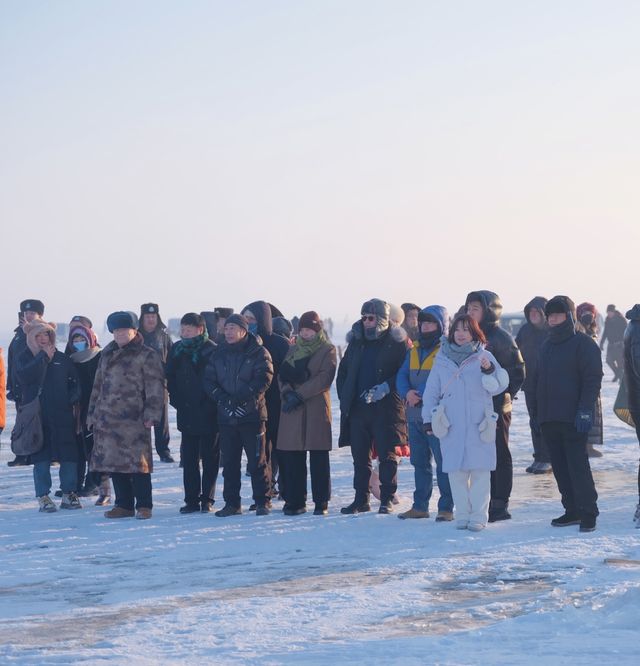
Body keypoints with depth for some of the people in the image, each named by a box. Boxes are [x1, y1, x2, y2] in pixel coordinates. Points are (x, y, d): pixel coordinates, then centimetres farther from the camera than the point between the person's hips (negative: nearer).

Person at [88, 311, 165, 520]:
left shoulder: (147, 355, -2)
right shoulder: (107, 355, 18)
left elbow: (155, 388, -8)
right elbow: (98, 386, 23)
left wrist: (151, 414, -16)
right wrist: (93, 414, 18)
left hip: (133, 419, -7)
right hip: (107, 419, 7)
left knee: (138, 462, -7)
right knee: (114, 462, 8)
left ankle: (144, 506, 1)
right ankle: (124, 505, 16)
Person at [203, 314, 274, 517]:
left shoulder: (258, 352, -2)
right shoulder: (219, 354, 11)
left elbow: (264, 378, -12)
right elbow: (209, 381, 6)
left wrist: (242, 398, -18)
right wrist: (223, 398, -11)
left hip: (252, 415, -4)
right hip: (226, 416, 4)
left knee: (257, 461, -2)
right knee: (229, 462, 7)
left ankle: (263, 501, 6)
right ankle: (232, 503, 14)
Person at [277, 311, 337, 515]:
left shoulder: (327, 350, 3)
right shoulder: (294, 350, 18)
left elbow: (324, 378, -9)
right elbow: (283, 375, 9)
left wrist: (299, 395, -16)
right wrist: (287, 392, -12)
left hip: (317, 408, -4)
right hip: (292, 410, 4)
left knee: (319, 458, -3)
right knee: (292, 457, 2)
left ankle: (321, 502, 2)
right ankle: (294, 501, 9)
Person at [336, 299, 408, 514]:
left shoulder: (396, 341, -3)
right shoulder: (357, 341, 12)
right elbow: (343, 371, 19)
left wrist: (386, 387, -19)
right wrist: (344, 396, 7)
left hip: (386, 408, -5)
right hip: (357, 408, 5)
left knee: (387, 455, 0)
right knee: (360, 456, 8)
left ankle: (387, 499, 7)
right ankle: (361, 499, 15)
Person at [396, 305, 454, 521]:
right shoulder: (415, 349, 16)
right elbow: (402, 375, 10)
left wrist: (421, 394, -21)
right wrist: (407, 392, -10)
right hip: (415, 414, 7)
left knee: (443, 462, -5)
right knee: (419, 462, 13)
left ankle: (446, 507, -2)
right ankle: (420, 505, 21)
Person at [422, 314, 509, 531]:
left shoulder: (484, 356, 3)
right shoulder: (442, 359, 10)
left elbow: (499, 385, -5)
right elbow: (431, 392, 13)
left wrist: (490, 370, -24)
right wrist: (428, 419, 10)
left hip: (479, 425, -2)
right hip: (451, 425, 2)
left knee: (480, 469, -3)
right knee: (456, 471, 3)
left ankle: (478, 516, 2)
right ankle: (462, 515, 11)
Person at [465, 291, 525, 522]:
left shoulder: (501, 338, -8)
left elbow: (517, 373, -9)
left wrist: (502, 396, -12)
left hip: (496, 407, -7)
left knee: (499, 455, 0)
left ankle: (499, 504, 4)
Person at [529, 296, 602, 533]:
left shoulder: (583, 343, -4)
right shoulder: (546, 346, 18)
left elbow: (593, 379, -10)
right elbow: (538, 380, 23)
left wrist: (585, 410, -18)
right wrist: (536, 411, 15)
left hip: (573, 419, -7)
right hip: (548, 419, 7)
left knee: (578, 464, -9)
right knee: (560, 466, 8)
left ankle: (588, 512, -3)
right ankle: (572, 510, 15)